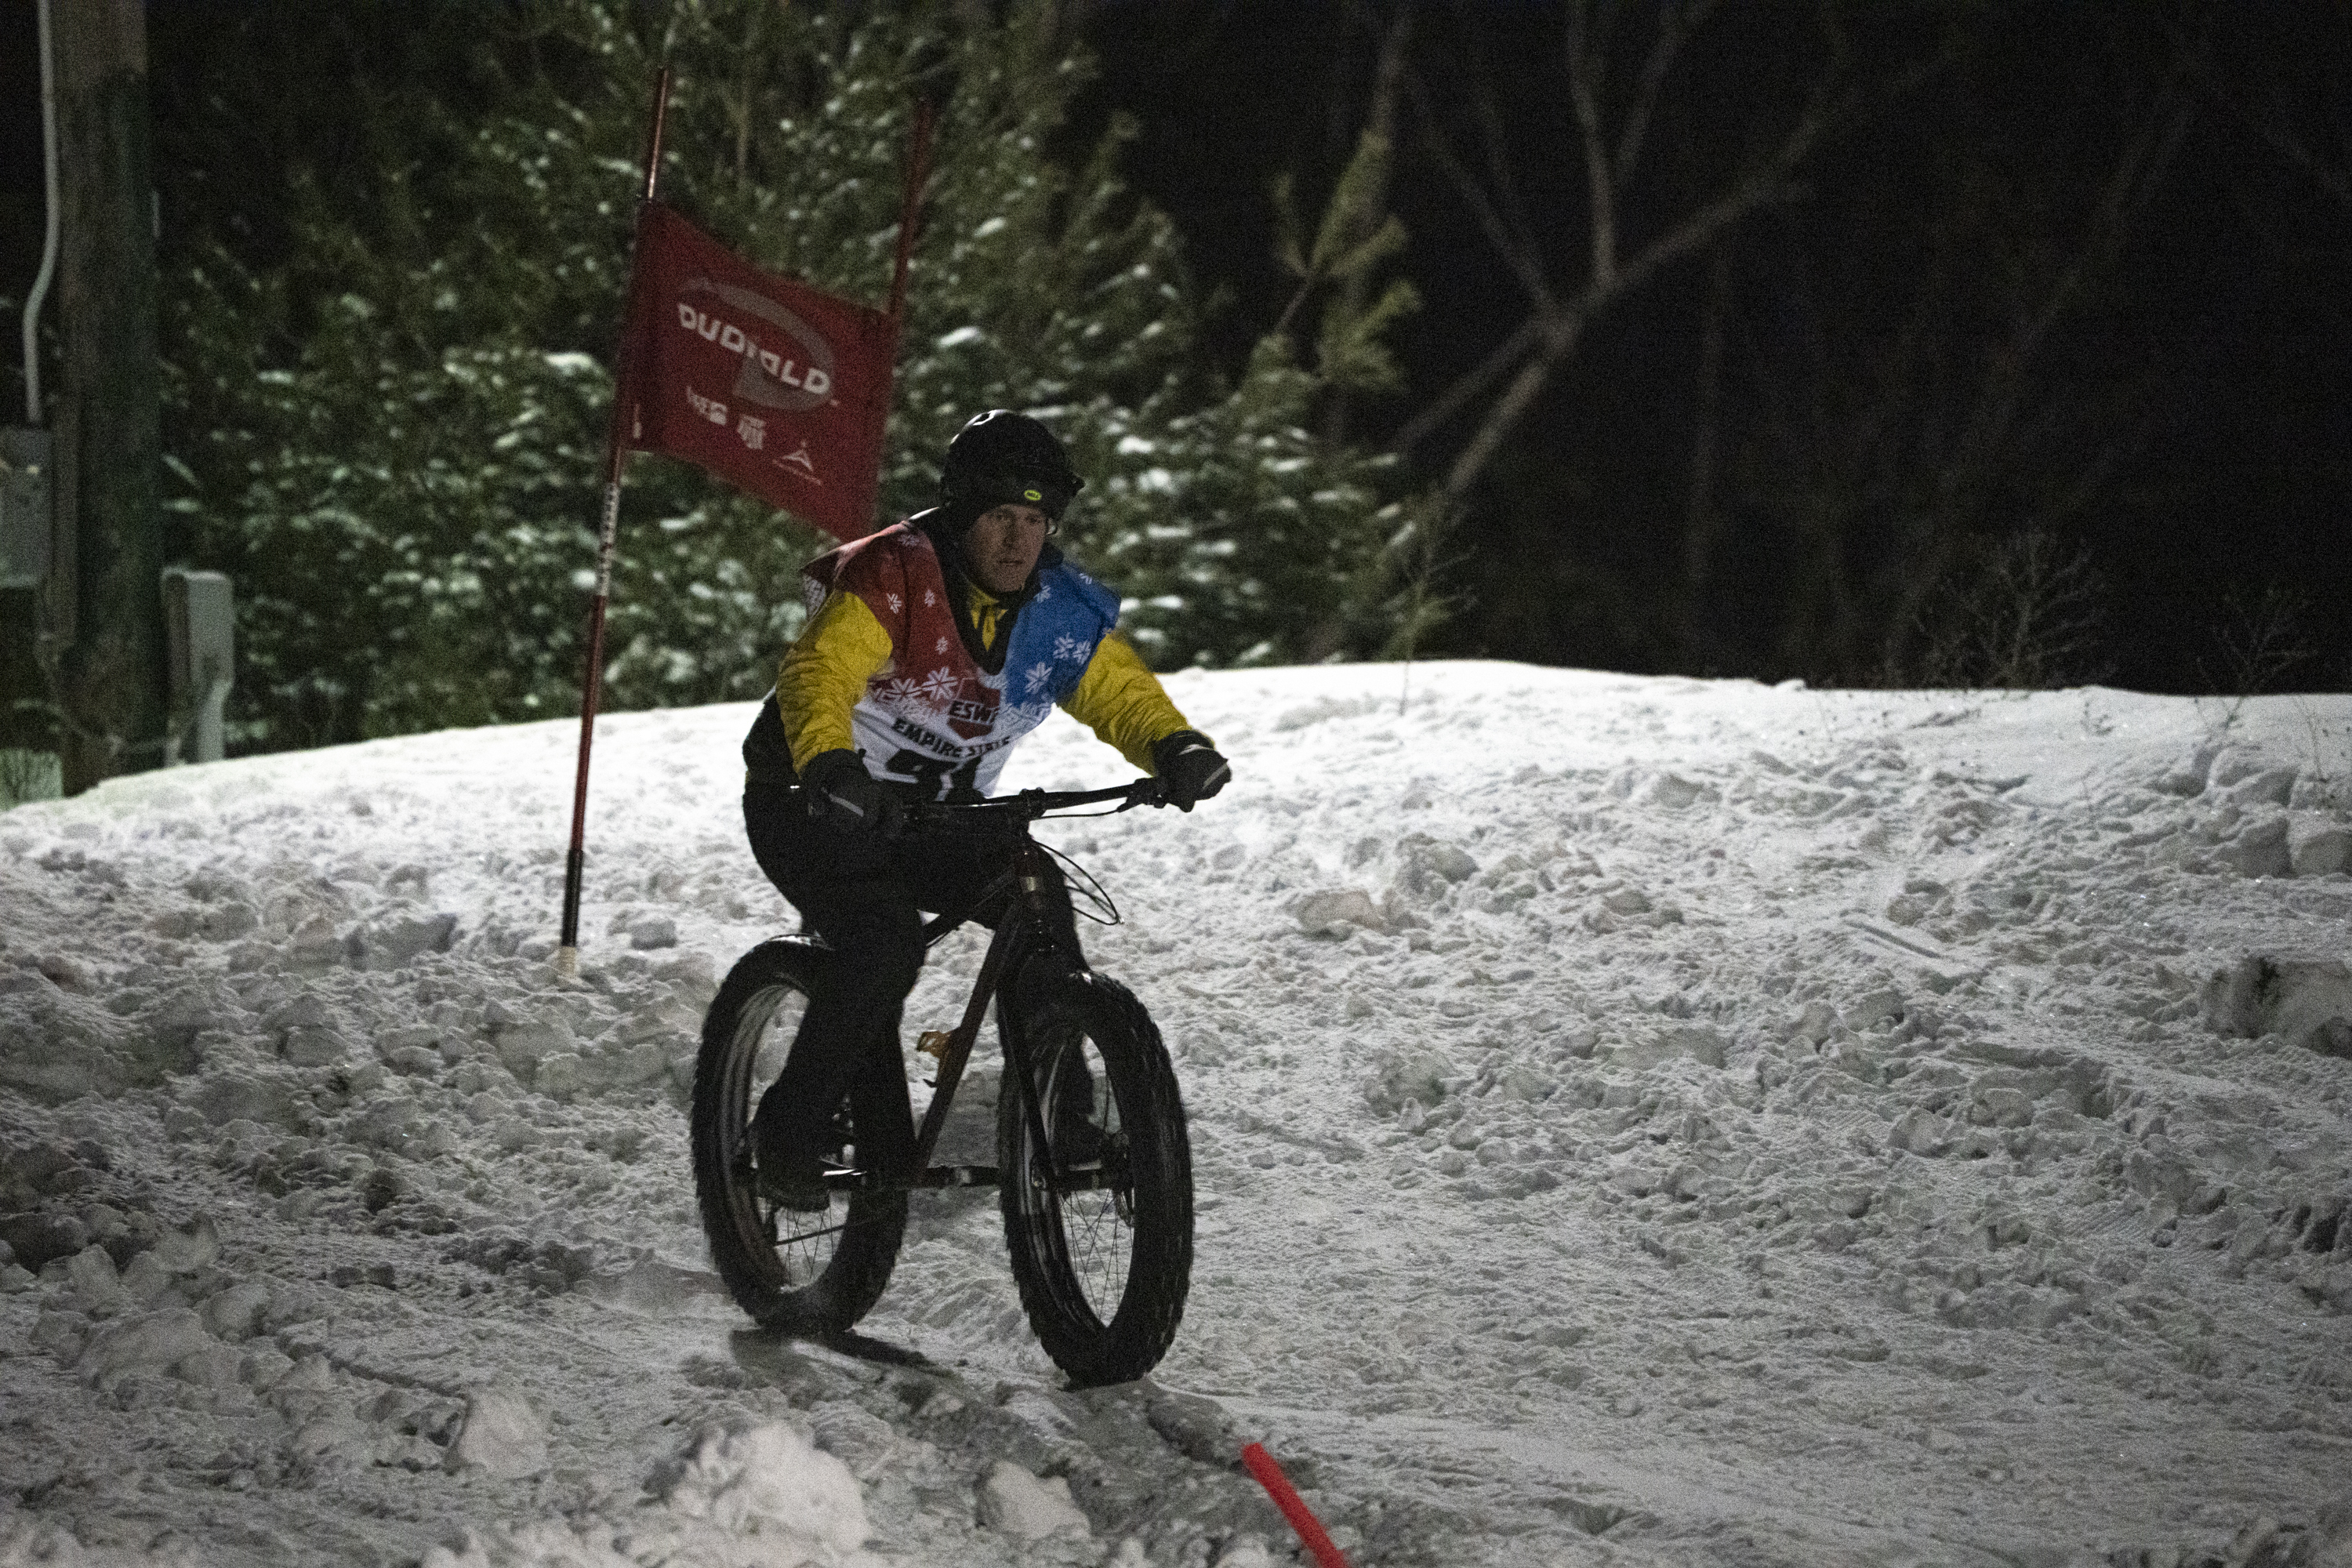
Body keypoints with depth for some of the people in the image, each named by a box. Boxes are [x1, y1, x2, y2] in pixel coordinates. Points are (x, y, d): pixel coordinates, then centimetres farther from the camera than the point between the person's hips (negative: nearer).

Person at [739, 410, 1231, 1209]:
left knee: (1039, 901, -17)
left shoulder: (1061, 609, -4)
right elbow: (818, 671, -36)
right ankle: (788, 1130, -14)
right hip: (811, 805, -6)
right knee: (884, 937, -29)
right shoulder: (891, 576, -23)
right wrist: (829, 762, -57)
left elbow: (1120, 691, -3)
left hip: (935, 813, 6)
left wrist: (1177, 748, -26)